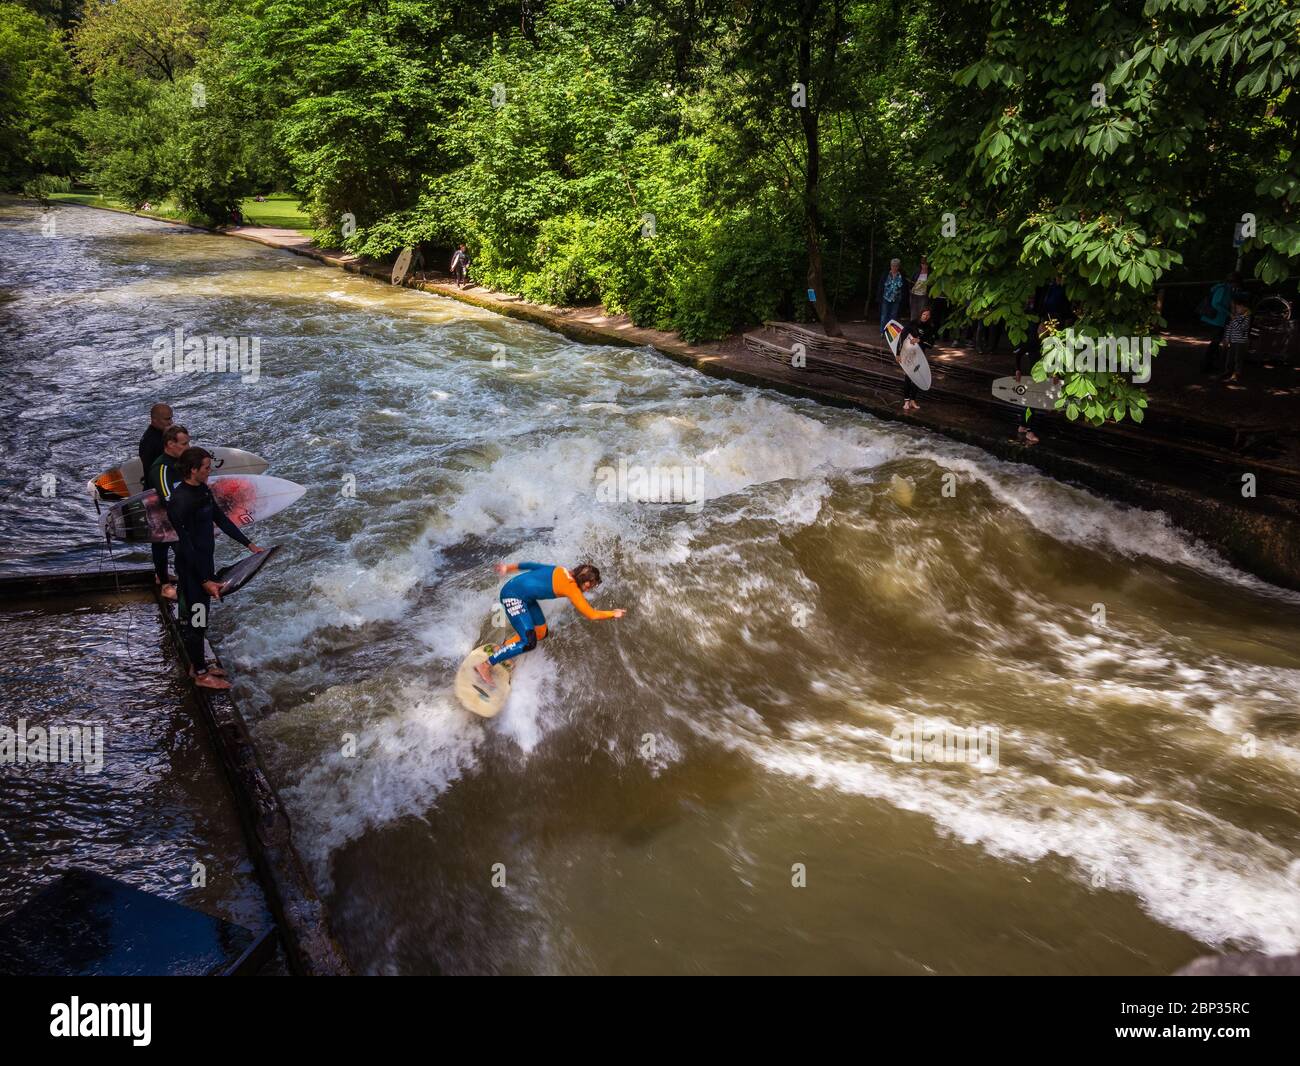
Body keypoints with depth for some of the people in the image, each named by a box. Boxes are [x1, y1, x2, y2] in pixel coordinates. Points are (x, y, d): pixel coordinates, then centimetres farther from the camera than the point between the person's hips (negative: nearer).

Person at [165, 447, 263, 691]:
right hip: (191, 568, -9)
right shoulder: (180, 500, -24)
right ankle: (201, 674, 15)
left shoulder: (203, 490, 3)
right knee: (194, 619, 4)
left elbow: (222, 519, 15)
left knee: (199, 617, 20)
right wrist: (205, 581, -22)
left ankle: (198, 664, 33)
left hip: (205, 561, 9)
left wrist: (248, 544, 18)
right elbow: (187, 544, -23)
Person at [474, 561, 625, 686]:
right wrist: (613, 614, 9)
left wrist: (508, 567, 22)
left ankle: (501, 649, 22)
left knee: (540, 633, 13)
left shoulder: (561, 571, 6)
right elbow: (592, 615, -7)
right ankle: (485, 666, -10)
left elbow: (532, 565, 12)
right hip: (513, 595, -10)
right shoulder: (572, 589, -14)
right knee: (529, 643, -15)